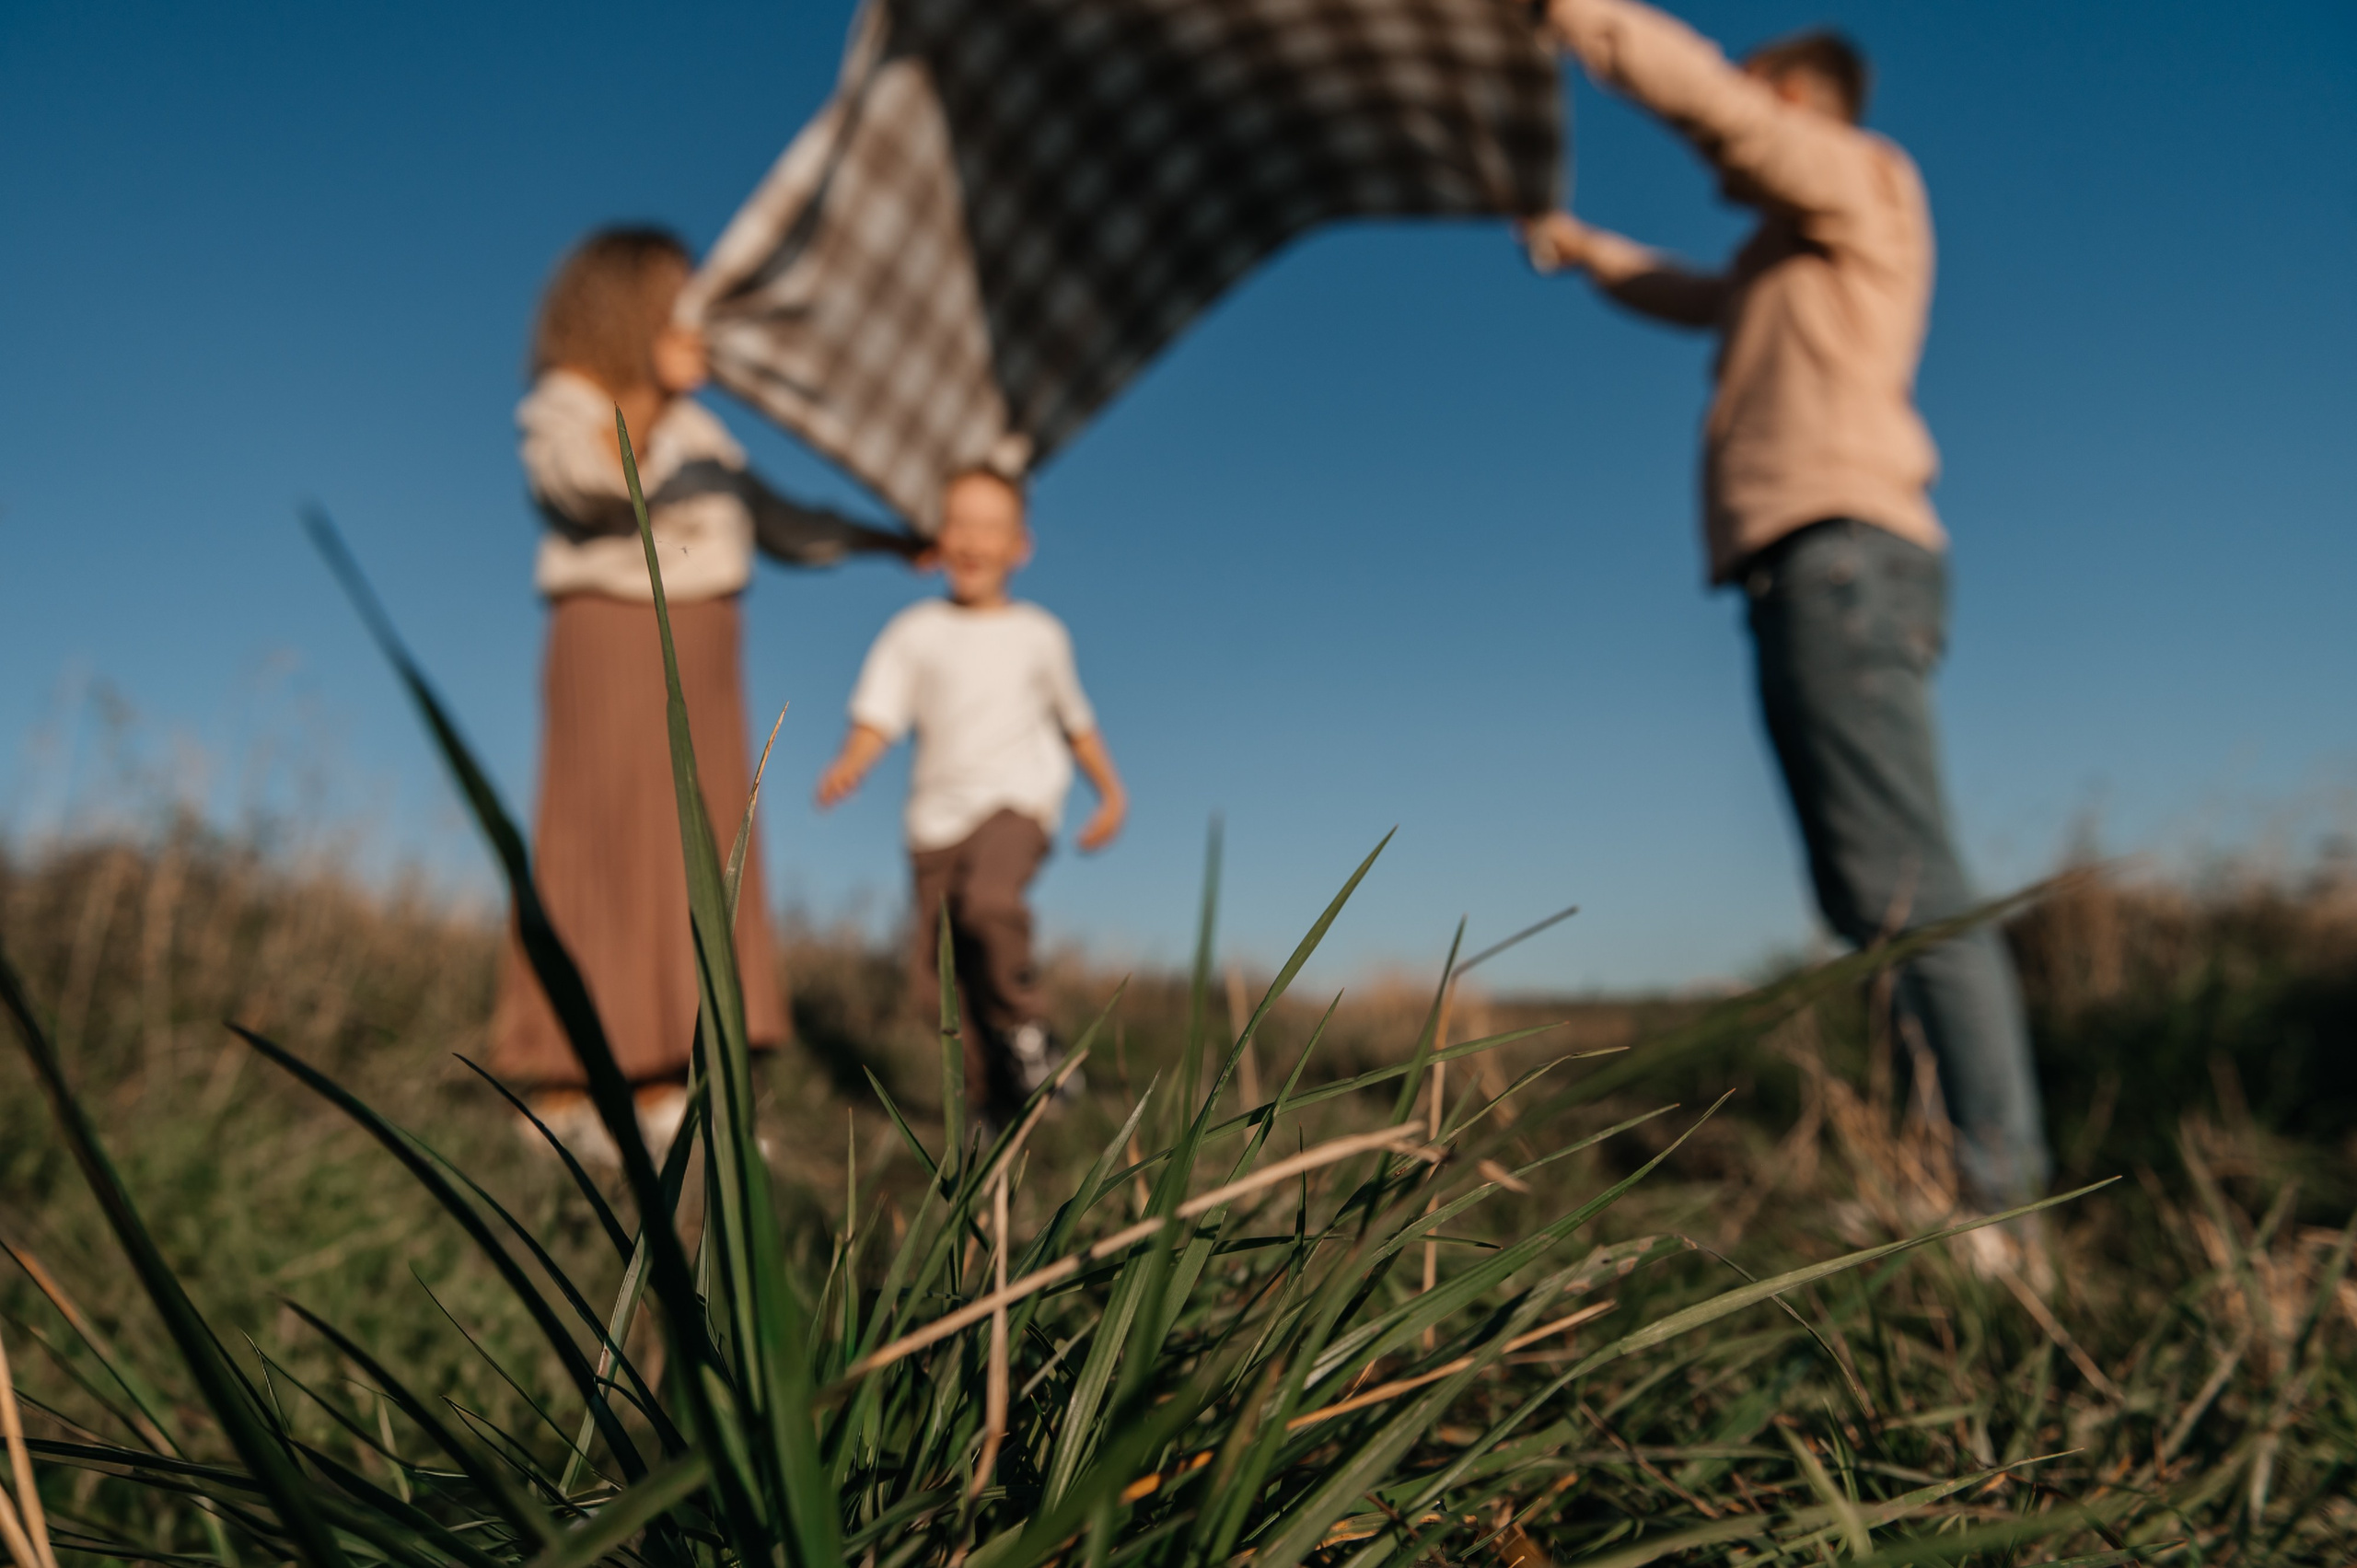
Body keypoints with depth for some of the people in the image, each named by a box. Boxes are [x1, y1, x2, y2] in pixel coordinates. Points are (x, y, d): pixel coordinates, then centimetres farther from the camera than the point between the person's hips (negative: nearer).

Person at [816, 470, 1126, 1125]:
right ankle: (993, 1093, 17)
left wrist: (1111, 792, 16)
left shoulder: (1039, 634, 9)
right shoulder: (914, 632, 6)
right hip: (937, 812, 2)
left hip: (1016, 799, -2)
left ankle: (1025, 1029, -10)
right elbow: (877, 715, -2)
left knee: (989, 899, -33)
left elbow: (1075, 721, 20)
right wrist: (850, 764, -21)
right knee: (935, 981, -2)